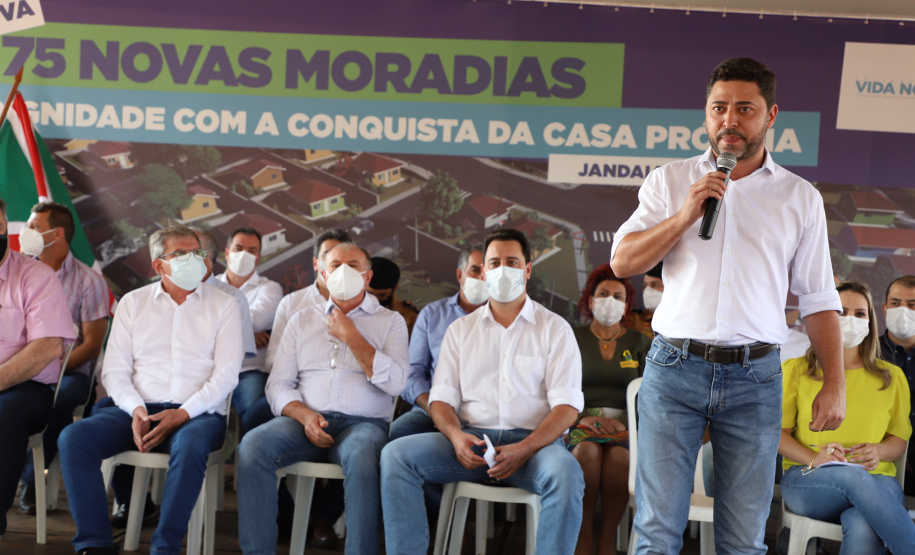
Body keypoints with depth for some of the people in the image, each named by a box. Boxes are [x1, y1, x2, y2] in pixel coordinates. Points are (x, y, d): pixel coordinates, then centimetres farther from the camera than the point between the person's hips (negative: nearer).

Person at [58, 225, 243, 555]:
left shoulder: (222, 305, 8)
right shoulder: (133, 303, 15)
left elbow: (227, 372, -1)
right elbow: (115, 370, 9)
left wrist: (183, 414, -15)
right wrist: (136, 410, -12)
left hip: (197, 413, -3)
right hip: (139, 411, 3)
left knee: (189, 445, -38)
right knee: (73, 438, -23)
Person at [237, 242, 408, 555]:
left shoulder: (389, 321, 13)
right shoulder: (302, 320, 21)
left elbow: (395, 383, -2)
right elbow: (278, 385, 13)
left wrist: (351, 337, -4)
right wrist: (304, 415, -8)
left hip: (362, 423, -2)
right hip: (306, 421, 3)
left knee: (360, 455, -39)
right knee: (253, 444, -28)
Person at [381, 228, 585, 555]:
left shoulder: (554, 329, 8)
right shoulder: (461, 329, 17)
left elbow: (567, 405, -2)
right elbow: (441, 397, 11)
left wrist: (525, 449, -19)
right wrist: (456, 436, -12)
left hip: (534, 441, -3)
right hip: (472, 440, 3)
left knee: (566, 473, -37)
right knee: (396, 454, -21)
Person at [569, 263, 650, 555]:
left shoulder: (638, 342, 14)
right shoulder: (574, 339, 12)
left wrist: (626, 422, -14)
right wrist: (585, 418, -14)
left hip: (623, 421, 1)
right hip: (581, 421, 0)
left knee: (619, 455, -34)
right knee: (587, 450, -35)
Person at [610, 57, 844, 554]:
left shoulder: (800, 197, 9)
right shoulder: (669, 181, 9)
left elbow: (818, 299, 9)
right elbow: (622, 262, 2)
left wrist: (834, 384, 1)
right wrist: (684, 216, -10)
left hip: (754, 378, 1)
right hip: (674, 368, 0)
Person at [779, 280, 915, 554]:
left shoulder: (891, 377, 18)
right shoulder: (795, 371, 13)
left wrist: (878, 451, -7)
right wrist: (813, 458, -13)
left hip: (876, 480, 1)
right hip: (807, 480, -1)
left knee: (863, 529, -40)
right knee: (853, 476, -42)